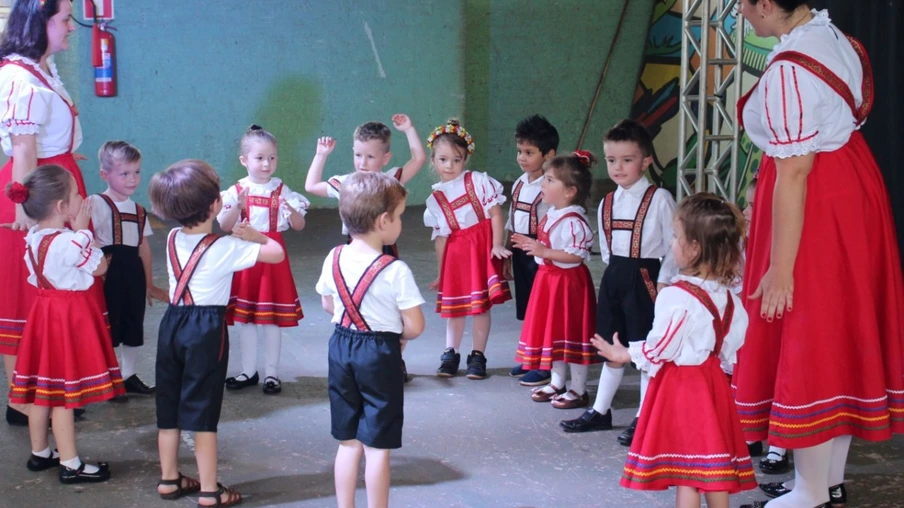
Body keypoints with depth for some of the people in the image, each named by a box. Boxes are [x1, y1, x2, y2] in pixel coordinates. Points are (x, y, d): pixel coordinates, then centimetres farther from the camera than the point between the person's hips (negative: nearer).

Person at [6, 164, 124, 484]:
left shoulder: (33, 238, 3)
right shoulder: (71, 242, -23)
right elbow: (100, 268, -8)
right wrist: (83, 230, -5)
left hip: (45, 311, 8)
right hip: (70, 316, -8)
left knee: (42, 388, 16)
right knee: (64, 394, -2)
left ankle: (40, 453, 29)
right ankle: (70, 465, 6)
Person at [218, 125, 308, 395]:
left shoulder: (282, 191, -1)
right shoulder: (236, 191, -2)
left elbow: (299, 226, 0)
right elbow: (224, 226, -8)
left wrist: (291, 210, -21)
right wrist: (238, 206, -24)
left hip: (273, 256, -1)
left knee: (272, 318, 3)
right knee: (243, 316, 9)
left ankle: (272, 373, 14)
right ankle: (249, 371, 22)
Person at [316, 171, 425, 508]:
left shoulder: (334, 259, -2)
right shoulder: (396, 271, -19)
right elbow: (414, 326, -17)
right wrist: (394, 334, 4)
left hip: (341, 347, 6)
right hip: (380, 354, -6)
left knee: (348, 441, 16)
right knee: (377, 447, 4)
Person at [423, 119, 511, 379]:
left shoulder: (479, 182, -6)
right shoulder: (436, 199, 5)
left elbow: (495, 213, -6)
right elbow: (440, 237, 9)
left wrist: (497, 244, -17)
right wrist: (440, 272, 10)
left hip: (482, 245, -3)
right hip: (455, 250, 3)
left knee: (481, 304, 0)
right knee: (453, 305, 8)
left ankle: (478, 356, 11)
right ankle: (450, 354, 21)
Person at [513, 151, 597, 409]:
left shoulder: (573, 220, -23)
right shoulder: (551, 214, 7)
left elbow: (575, 255, -27)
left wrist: (543, 252, -28)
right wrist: (531, 244, 6)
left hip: (568, 281, -10)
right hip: (548, 278, 10)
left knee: (571, 333, 0)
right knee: (552, 332, 17)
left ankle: (578, 390, 10)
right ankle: (557, 383, 30)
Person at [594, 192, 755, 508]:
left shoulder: (676, 297, -21)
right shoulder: (727, 297, 2)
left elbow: (658, 349, -15)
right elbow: (730, 350, 7)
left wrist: (623, 354, 0)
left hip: (679, 384, -7)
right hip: (713, 382, 7)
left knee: (683, 470, 0)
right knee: (714, 468, 13)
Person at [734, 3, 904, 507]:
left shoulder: (786, 71, -23)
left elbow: (793, 172, -24)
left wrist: (780, 267, -21)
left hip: (815, 200, -9)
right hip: (854, 184, 9)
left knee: (806, 338, 0)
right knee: (841, 331, 15)